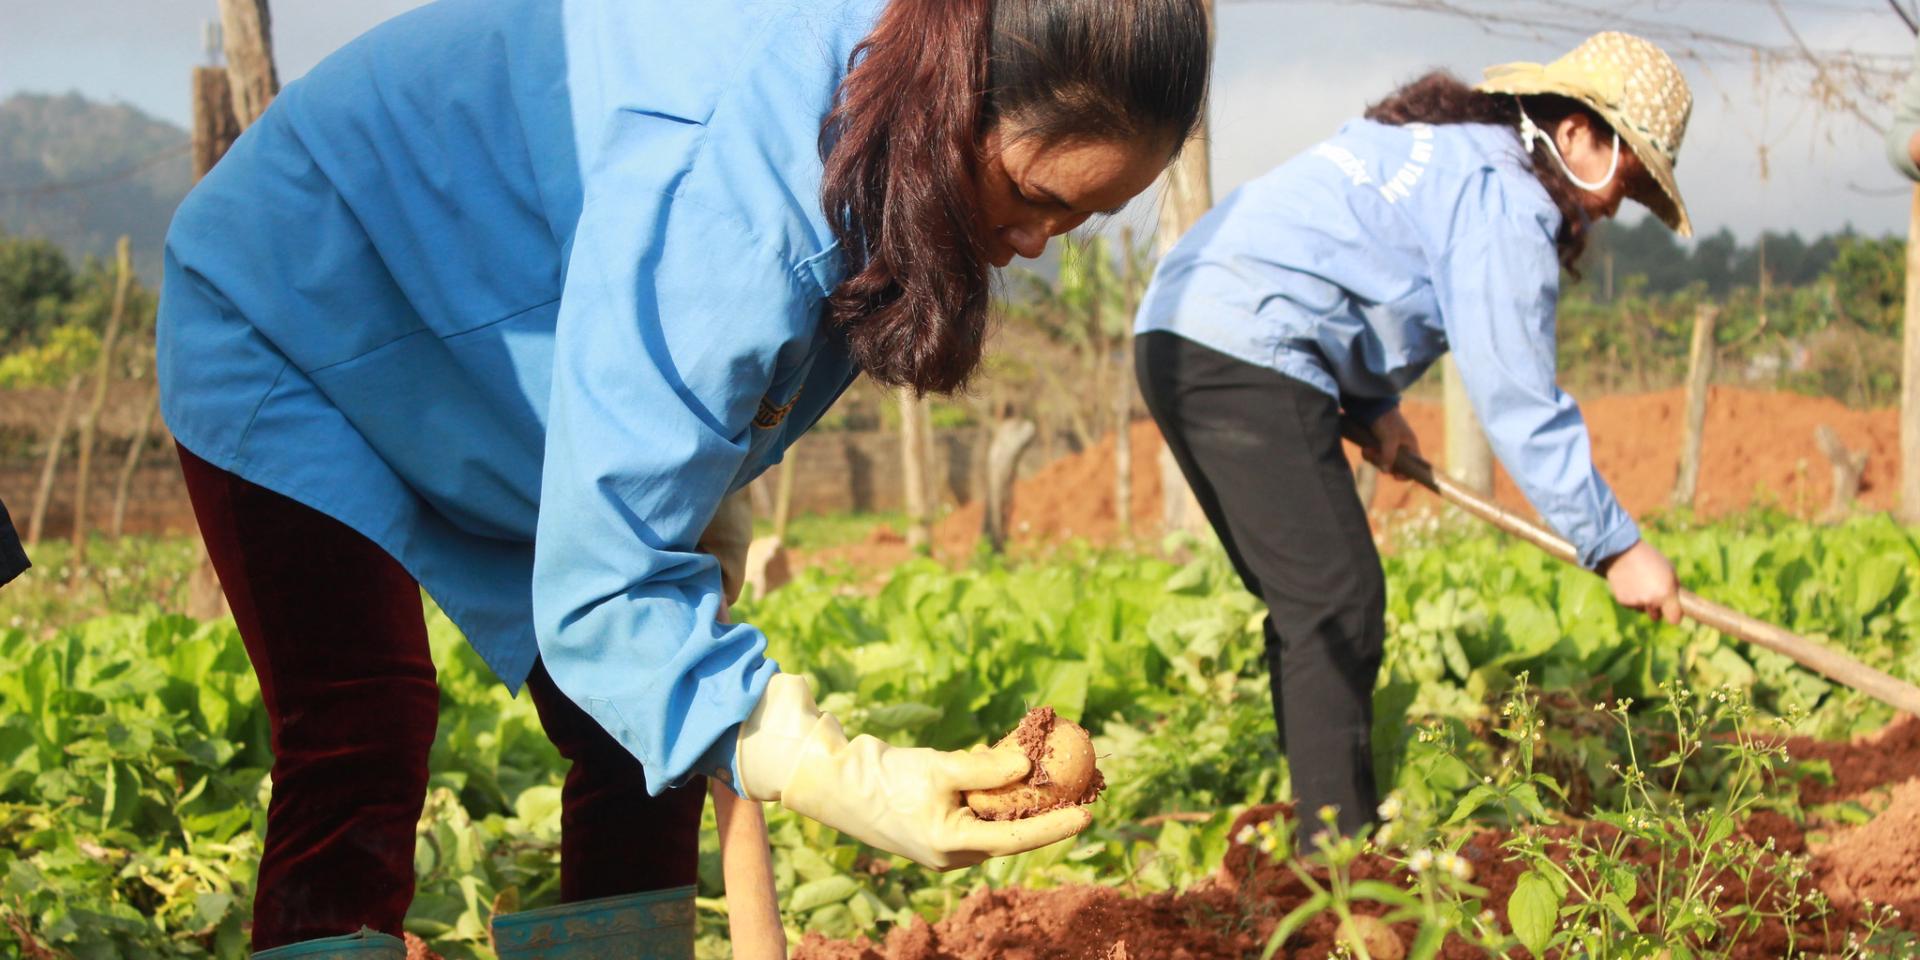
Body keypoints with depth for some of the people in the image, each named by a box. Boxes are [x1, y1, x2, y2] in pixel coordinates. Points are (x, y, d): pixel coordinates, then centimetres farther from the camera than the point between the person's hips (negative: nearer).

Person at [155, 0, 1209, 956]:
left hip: (490, 394, 9)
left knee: (642, 742, 1)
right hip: (288, 329, -8)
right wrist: (835, 777, -50)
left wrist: (705, 502, 0)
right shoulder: (730, 194, -41)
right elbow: (602, 582, -40)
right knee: (362, 752, -24)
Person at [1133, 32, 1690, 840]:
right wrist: (1614, 547, -10)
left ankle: (1327, 827, 17)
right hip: (1246, 356, -11)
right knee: (1341, 605, -11)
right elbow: (1515, 398, -13)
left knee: (1308, 603, 14)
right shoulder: (1505, 197, -9)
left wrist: (1372, 404, 18)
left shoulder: (1437, 144, 22)